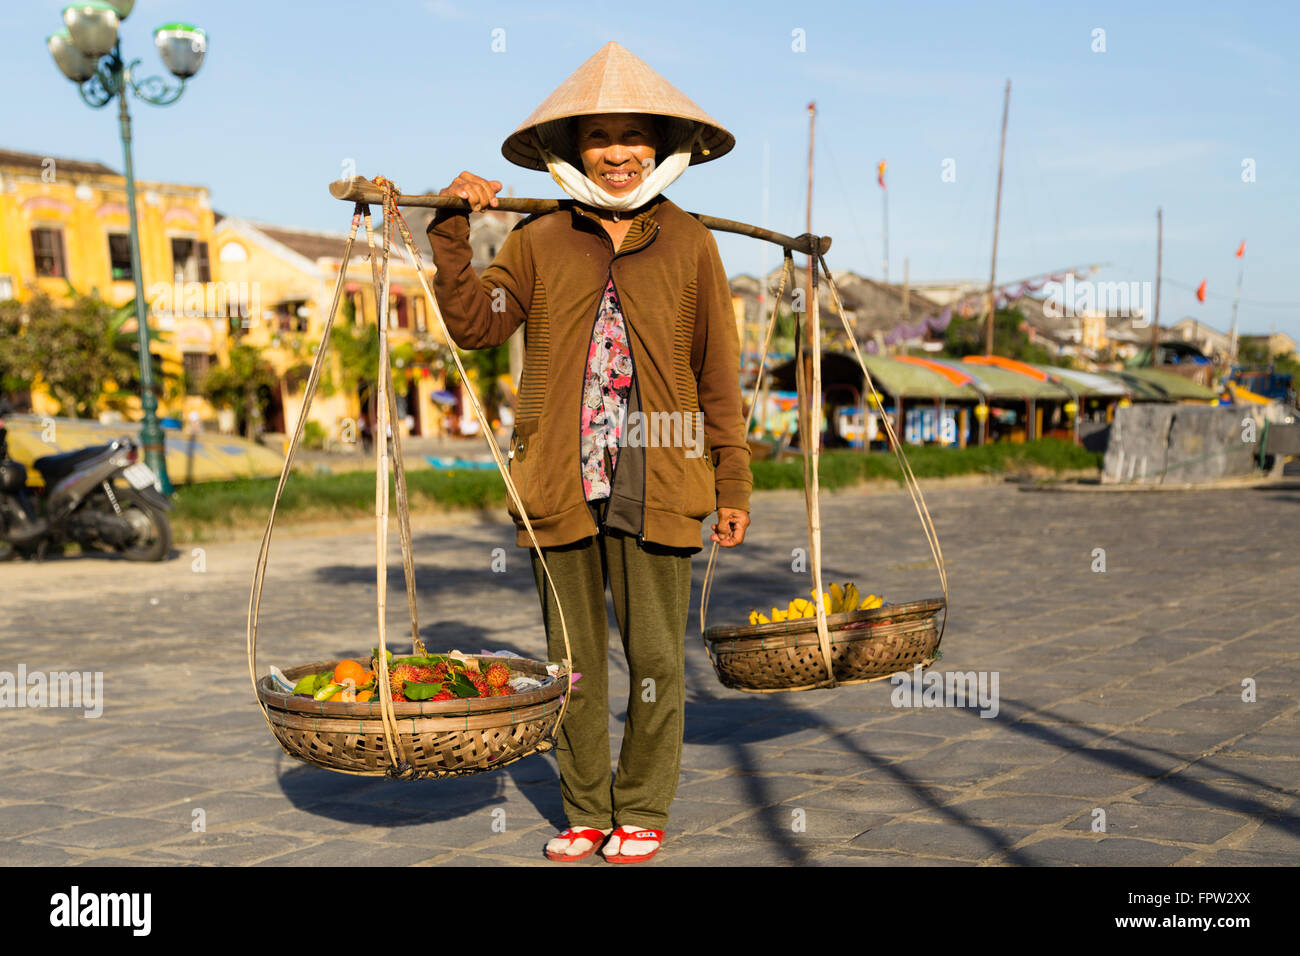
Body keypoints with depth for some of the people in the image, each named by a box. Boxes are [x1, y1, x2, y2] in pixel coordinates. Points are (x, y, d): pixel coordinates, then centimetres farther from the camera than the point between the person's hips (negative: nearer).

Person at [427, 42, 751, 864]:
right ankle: (585, 812, 25)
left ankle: (642, 812, 21)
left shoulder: (689, 244, 5)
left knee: (655, 657, 4)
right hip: (561, 485, 1)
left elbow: (720, 373, 6)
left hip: (656, 485, -1)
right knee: (573, 658, 10)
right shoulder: (538, 242, 8)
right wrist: (453, 229, -8)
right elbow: (474, 323, -2)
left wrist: (734, 482, 3)